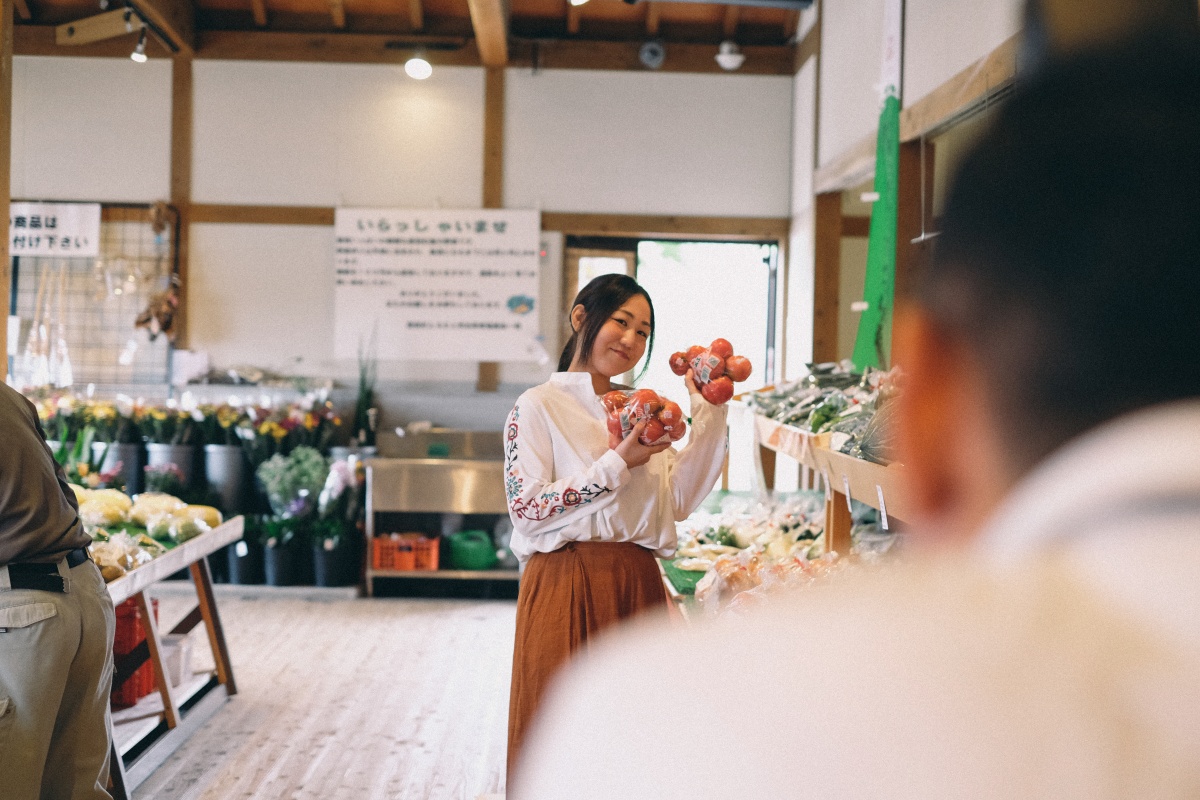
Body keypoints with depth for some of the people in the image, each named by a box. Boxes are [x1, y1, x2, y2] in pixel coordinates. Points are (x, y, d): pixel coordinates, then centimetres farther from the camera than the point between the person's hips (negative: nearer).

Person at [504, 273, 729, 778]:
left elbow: (678, 501, 5)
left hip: (638, 586, 5)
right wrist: (619, 463, -14)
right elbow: (527, 507, -12)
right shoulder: (539, 406, -1)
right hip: (567, 585, -5)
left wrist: (709, 415, 1)